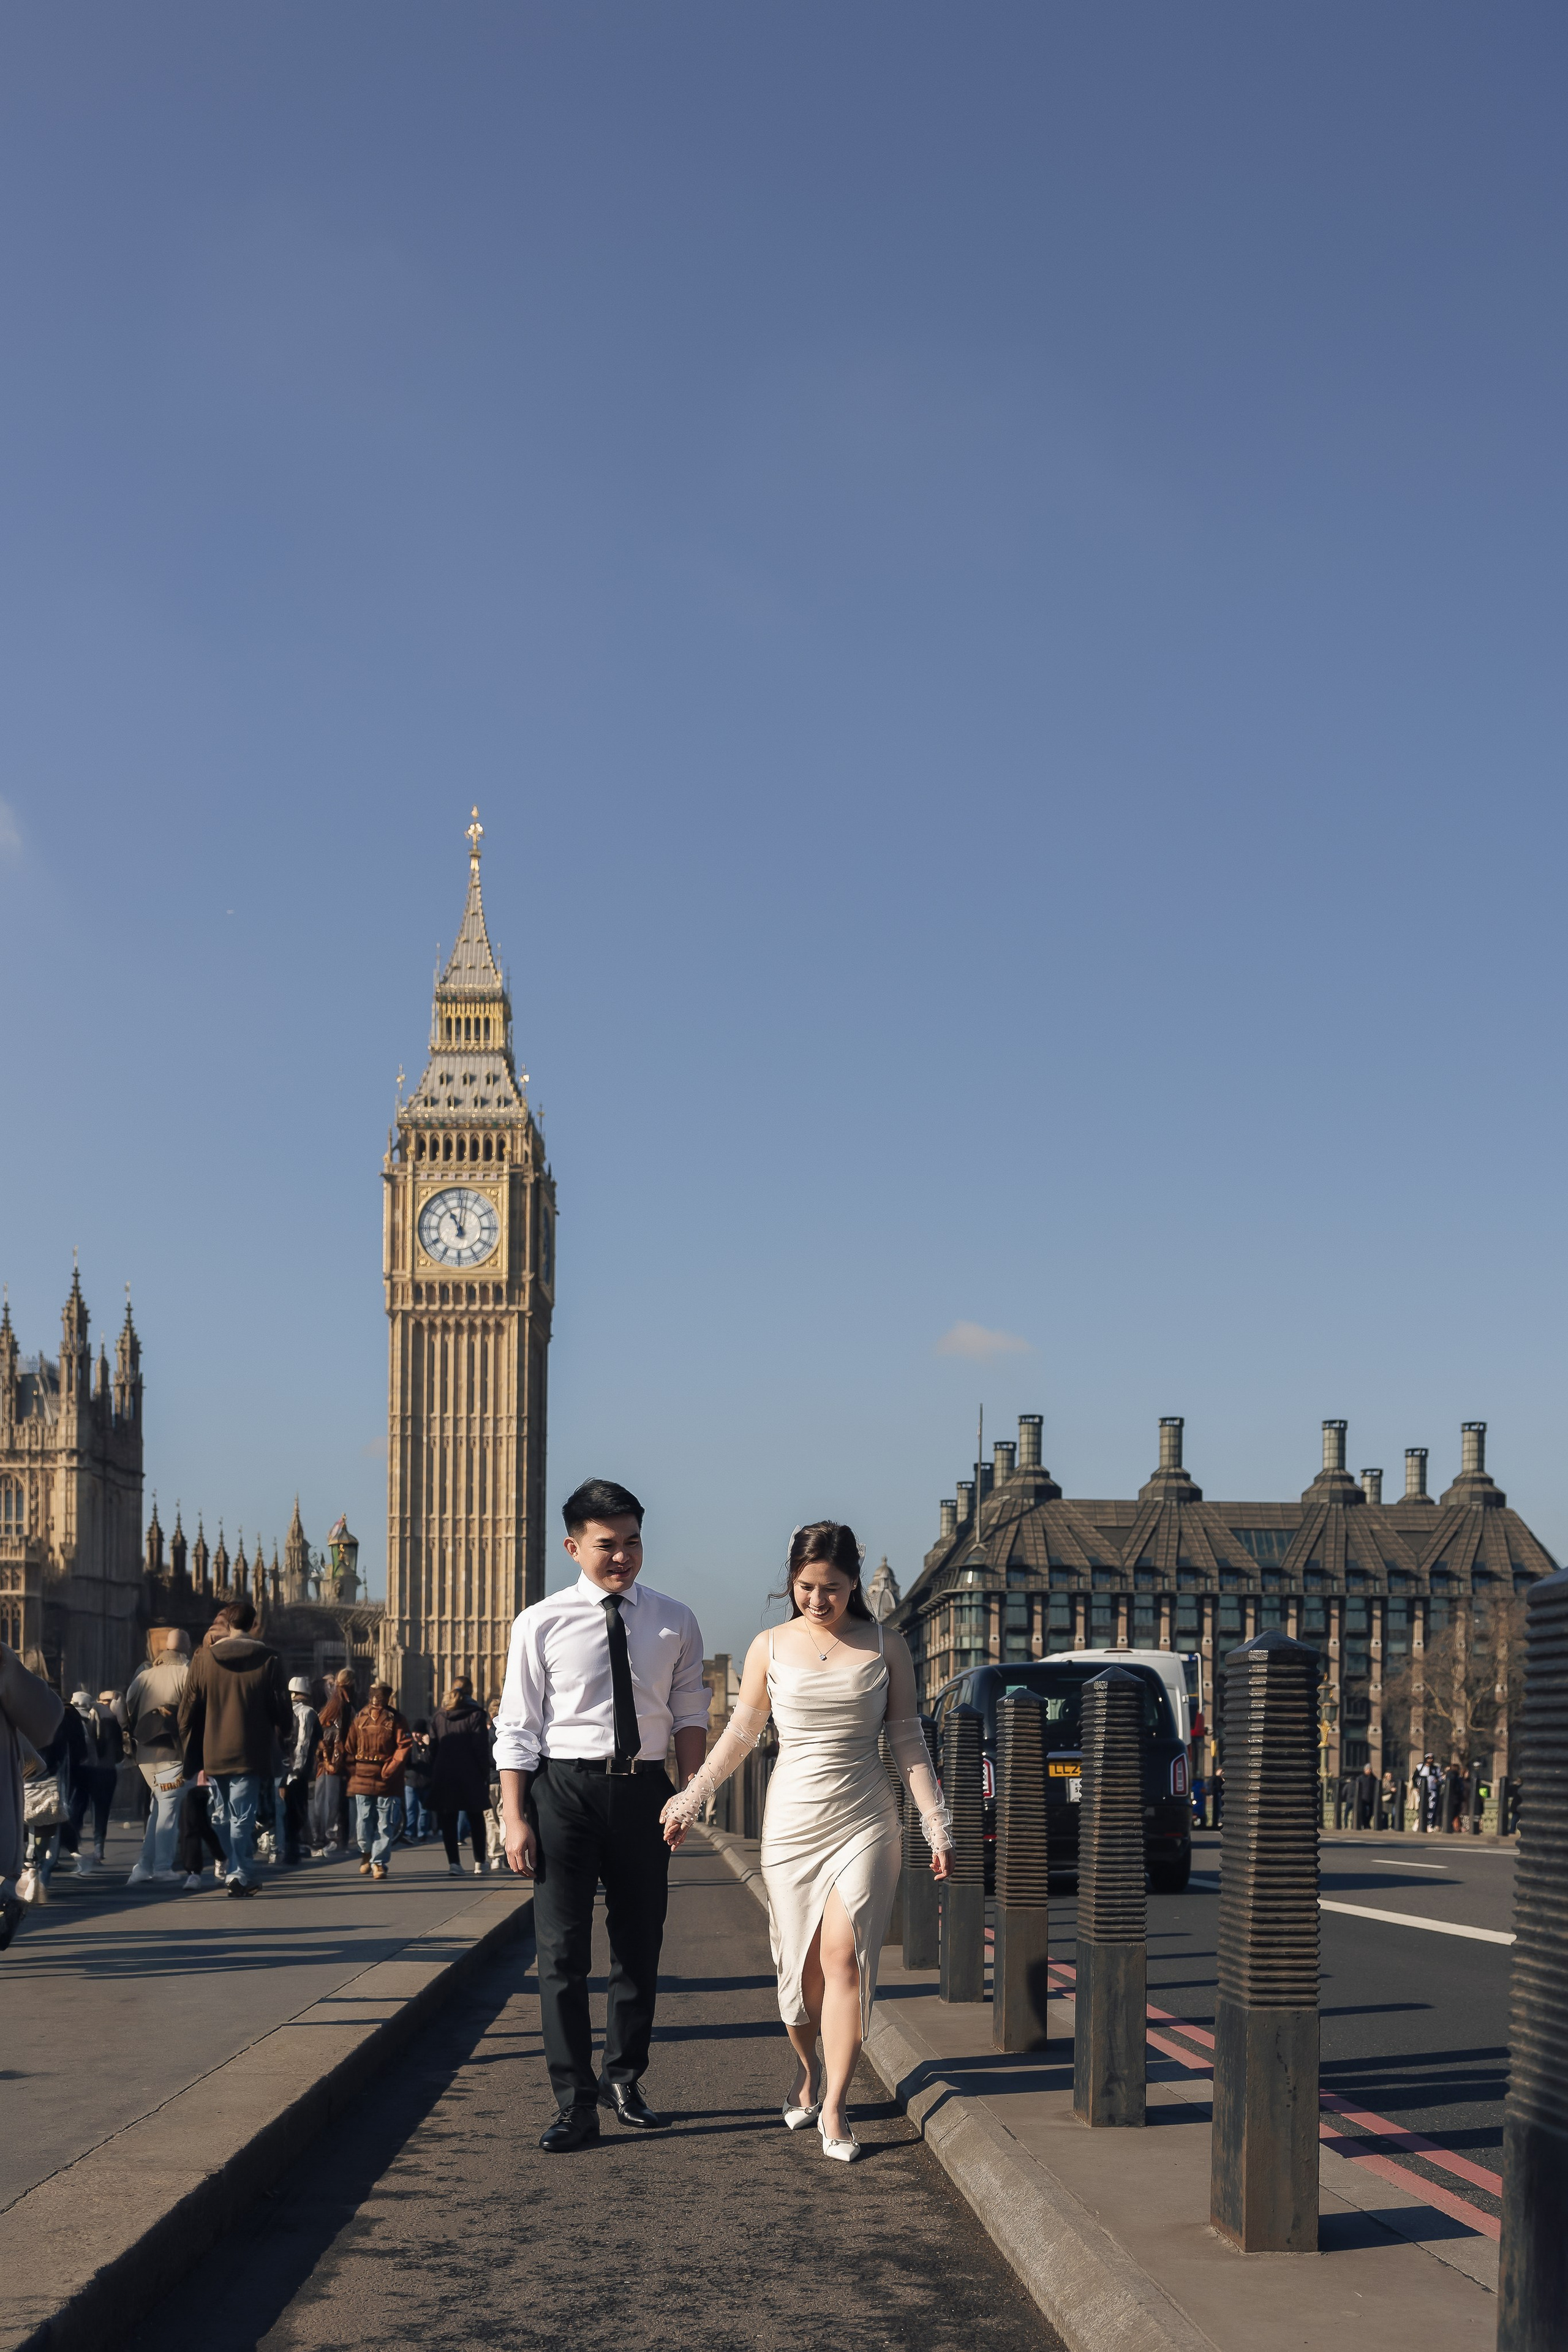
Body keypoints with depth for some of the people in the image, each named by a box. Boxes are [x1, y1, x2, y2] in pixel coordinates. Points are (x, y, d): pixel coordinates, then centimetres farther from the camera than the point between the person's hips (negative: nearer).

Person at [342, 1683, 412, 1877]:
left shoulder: (395, 1720, 1)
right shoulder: (360, 1719, 7)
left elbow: (405, 1746, -6)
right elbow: (349, 1748, 10)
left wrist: (390, 1770, -14)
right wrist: (353, 1772, 0)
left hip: (387, 1782, -2)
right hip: (363, 1779, 2)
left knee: (385, 1825, -3)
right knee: (363, 1823, 2)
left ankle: (378, 1862, 6)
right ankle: (366, 1853, 28)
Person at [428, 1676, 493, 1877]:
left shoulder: (438, 1716, 6)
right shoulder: (476, 1714, -6)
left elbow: (433, 1748, 7)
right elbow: (481, 1748, -9)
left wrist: (433, 1776, 11)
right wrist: (485, 1776, -4)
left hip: (443, 1777, 2)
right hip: (470, 1777, -2)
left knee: (448, 1822, 5)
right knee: (476, 1821, 11)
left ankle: (454, 1862, -3)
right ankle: (479, 1863, 10)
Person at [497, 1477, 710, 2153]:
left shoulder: (675, 1622, 6)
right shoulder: (541, 1624, -2)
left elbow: (690, 1715, 9)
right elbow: (517, 1728, -1)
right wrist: (515, 1819, -7)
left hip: (643, 1791, 3)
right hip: (564, 1789, -3)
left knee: (640, 1946, 13)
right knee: (562, 1951, -4)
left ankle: (624, 2081, 30)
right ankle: (575, 2104, 4)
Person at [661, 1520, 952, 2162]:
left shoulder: (886, 1647, 2)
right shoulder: (770, 1647, 3)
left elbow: (908, 1742, 5)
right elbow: (740, 1736, 11)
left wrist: (936, 1826, 3)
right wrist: (689, 1799, 7)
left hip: (864, 1820, -1)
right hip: (792, 1820, 1)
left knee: (844, 1956, -11)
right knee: (800, 1960, 4)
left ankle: (833, 2108, -8)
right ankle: (807, 2070, 30)